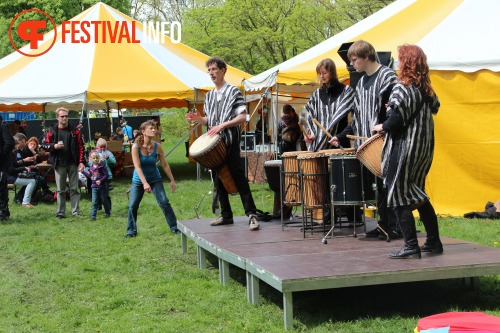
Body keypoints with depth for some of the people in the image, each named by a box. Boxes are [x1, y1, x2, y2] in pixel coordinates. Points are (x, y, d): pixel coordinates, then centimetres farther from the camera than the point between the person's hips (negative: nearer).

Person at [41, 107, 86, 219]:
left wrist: (82, 161, -6)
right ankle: (60, 212, 10)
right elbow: (45, 146, 4)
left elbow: (80, 147, 2)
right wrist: (54, 146, -16)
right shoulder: (51, 131, 3)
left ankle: (76, 212, 9)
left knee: (74, 188, 4)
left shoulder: (75, 131, 4)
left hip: (73, 163, 0)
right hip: (59, 164, 0)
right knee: (60, 190, 5)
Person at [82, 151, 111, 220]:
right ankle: (93, 216, -3)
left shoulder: (102, 166, -12)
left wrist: (101, 180, -24)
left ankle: (107, 213, 29)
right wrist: (83, 171, 12)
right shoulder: (91, 168, 6)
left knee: (104, 201, 11)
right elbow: (89, 176, 17)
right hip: (94, 187, 4)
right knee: (94, 202, -2)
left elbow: (106, 175, -14)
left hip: (102, 186, -4)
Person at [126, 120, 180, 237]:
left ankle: (174, 227, 1)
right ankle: (131, 231, 13)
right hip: (138, 180, -1)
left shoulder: (157, 146, -12)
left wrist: (172, 180, -1)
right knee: (132, 206, -5)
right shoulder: (136, 146, -18)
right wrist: (145, 183, -33)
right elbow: (137, 167, -24)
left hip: (155, 179, 1)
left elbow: (165, 165, -2)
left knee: (164, 202, -10)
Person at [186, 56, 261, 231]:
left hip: (230, 142, -7)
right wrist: (199, 119, -1)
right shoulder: (209, 96, 15)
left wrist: (222, 125, -20)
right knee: (218, 179, 8)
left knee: (238, 177, -10)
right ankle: (226, 215, 16)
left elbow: (242, 117, -10)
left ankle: (251, 214, -9)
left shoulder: (233, 92, -3)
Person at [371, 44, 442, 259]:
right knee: (418, 194, 18)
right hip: (424, 150, 8)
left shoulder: (402, 88, -16)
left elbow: (395, 120, -21)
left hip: (404, 150, -8)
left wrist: (381, 127, -3)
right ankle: (434, 241, 19)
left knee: (399, 197, -2)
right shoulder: (426, 89, 7)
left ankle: (411, 246, -5)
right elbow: (435, 107, 21)